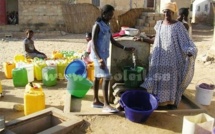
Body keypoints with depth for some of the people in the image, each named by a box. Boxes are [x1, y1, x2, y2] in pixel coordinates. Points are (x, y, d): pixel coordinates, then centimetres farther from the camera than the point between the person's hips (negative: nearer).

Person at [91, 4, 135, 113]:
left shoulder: (107, 26, 12)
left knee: (98, 77, 13)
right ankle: (106, 105, -11)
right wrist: (99, 59, -26)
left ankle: (96, 101, 23)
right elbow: (93, 44, -18)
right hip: (98, 56, -9)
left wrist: (125, 48, 10)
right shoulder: (97, 25, -13)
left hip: (104, 55, 9)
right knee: (106, 77, -14)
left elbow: (112, 41, 18)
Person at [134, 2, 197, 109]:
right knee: (158, 79, 9)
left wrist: (190, 52, -30)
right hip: (160, 58, 5)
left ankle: (171, 102, 19)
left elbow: (185, 42, -12)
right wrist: (143, 40, 10)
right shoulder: (159, 24, 6)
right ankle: (159, 101, 22)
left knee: (171, 79, 4)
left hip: (172, 59, -4)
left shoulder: (178, 26, -8)